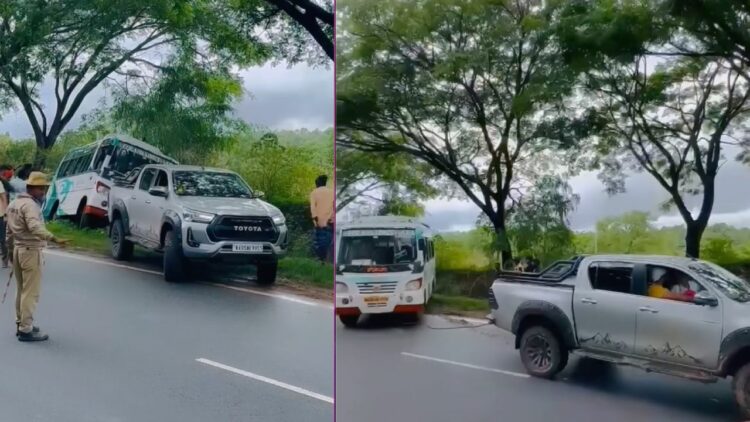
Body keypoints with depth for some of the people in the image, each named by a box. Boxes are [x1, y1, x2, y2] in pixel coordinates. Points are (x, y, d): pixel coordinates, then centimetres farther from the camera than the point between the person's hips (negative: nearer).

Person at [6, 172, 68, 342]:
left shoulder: (14, 203, 14)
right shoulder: (30, 205, -16)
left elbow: (9, 231, 19)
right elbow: (35, 227, -33)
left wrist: (11, 248, 27)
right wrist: (54, 239, -41)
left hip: (18, 249, 10)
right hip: (31, 251, -10)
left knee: (21, 290, 18)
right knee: (31, 292, -6)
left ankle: (21, 324, 26)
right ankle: (26, 330, -4)